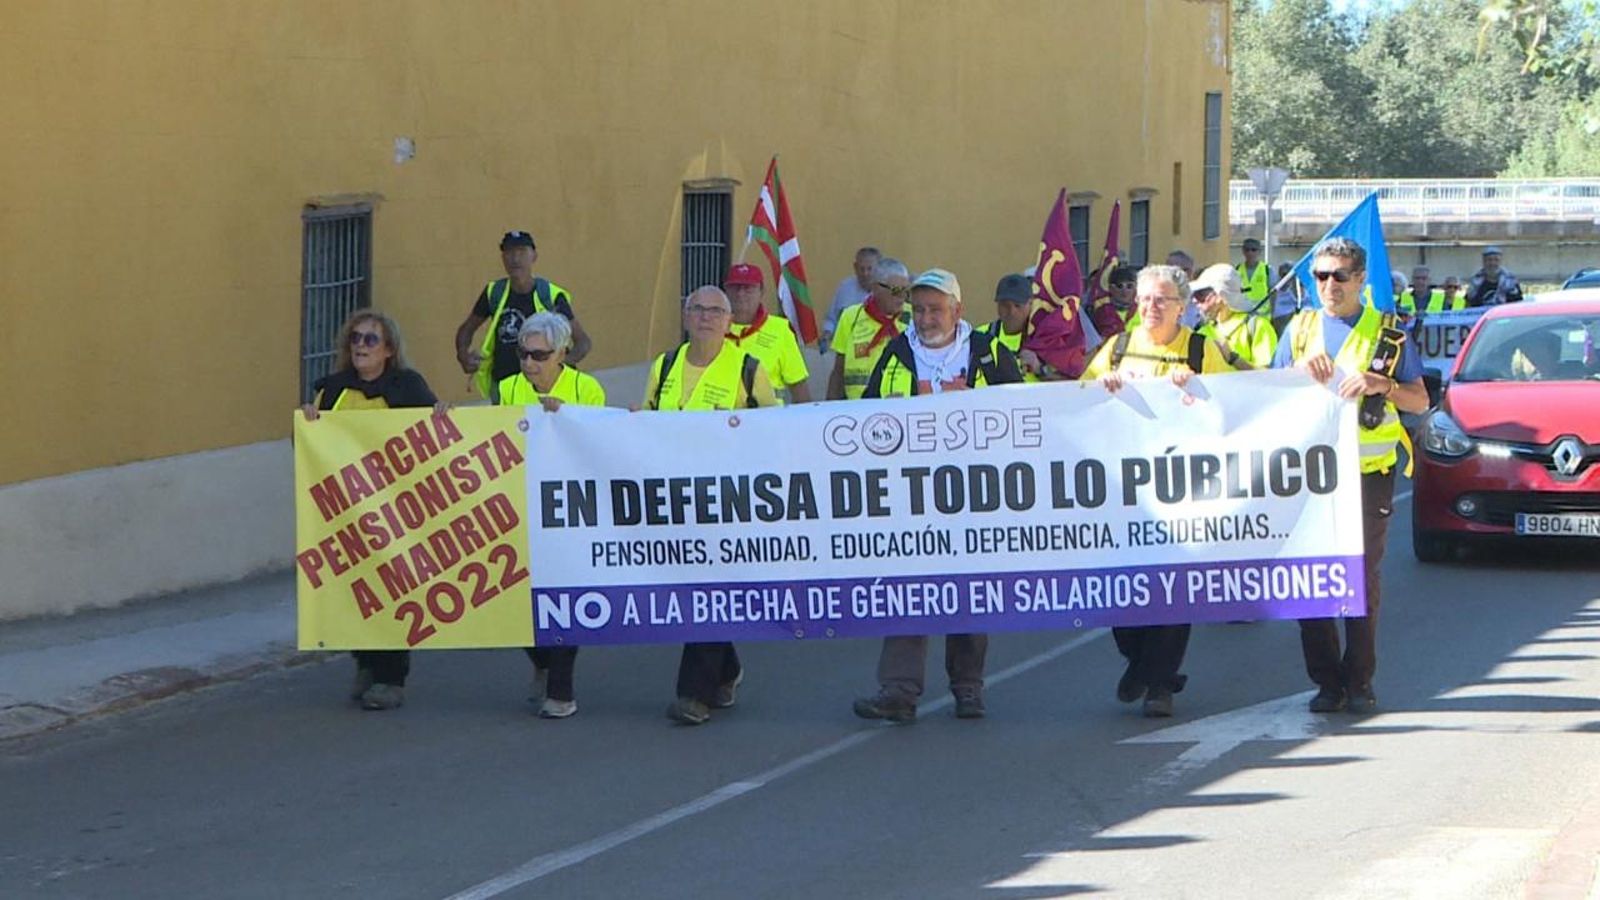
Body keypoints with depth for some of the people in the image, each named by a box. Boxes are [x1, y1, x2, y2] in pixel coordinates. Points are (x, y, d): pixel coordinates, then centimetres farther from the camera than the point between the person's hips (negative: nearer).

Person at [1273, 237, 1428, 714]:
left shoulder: (1385, 331, 7)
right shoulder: (1301, 329, 13)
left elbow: (1420, 401, 4)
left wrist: (1381, 384, -14)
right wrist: (1301, 367, -5)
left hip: (1369, 470, -2)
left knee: (1365, 576, 0)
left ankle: (1359, 680, 7)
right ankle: (1326, 680, 4)